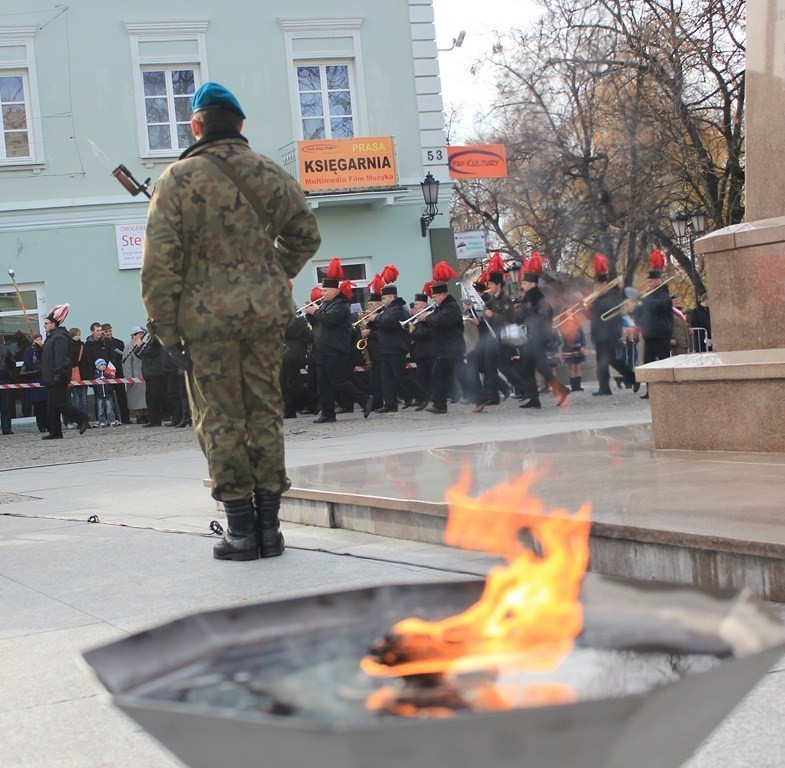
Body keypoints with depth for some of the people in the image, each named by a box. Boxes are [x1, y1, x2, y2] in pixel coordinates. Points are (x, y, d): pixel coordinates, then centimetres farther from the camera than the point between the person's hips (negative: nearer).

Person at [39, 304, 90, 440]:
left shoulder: (59, 337, -14)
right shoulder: (52, 337, 20)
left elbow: (61, 358, -24)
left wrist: (58, 374, -29)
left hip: (57, 379, -11)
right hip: (51, 379, 11)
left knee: (59, 403, -11)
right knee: (51, 405, 8)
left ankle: (83, 419, -3)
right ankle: (55, 432, 9)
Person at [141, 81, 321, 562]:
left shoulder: (179, 179, -5)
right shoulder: (271, 174, 7)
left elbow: (160, 261, -8)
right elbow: (306, 236, 16)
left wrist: (167, 329, -4)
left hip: (207, 316, -3)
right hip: (267, 313, 3)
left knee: (220, 419, 4)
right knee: (266, 413, 10)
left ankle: (242, 530, 4)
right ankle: (269, 526, 12)